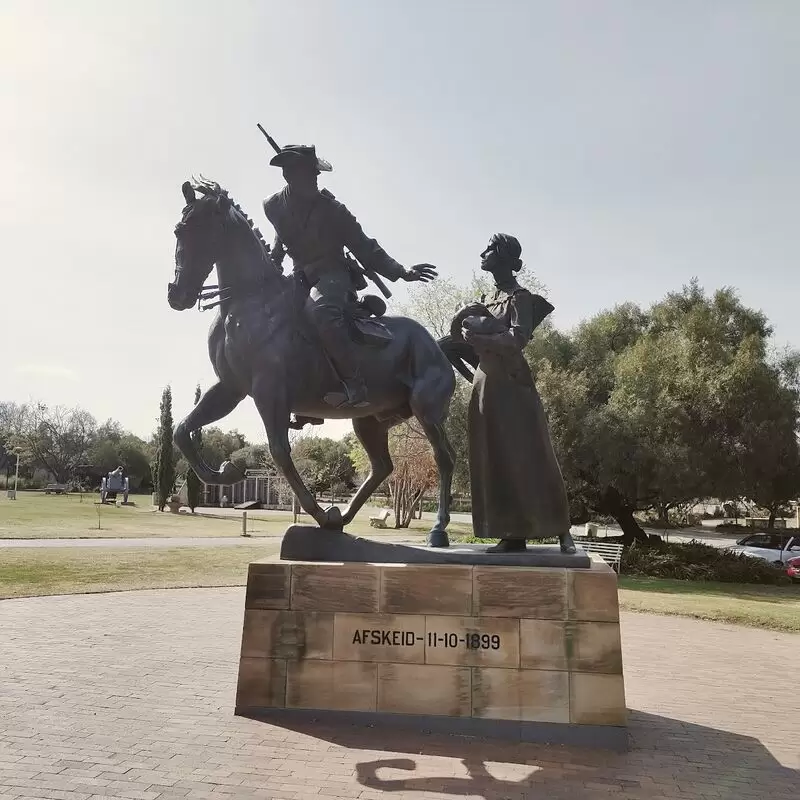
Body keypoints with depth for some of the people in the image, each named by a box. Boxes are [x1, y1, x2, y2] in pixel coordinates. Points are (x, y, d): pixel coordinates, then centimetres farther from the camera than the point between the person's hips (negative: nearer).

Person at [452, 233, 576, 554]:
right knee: (497, 462, 3)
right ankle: (514, 534, 7)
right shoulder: (492, 299, 18)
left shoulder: (520, 297, -5)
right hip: (488, 386, 8)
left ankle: (562, 530, 4)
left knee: (529, 458, -5)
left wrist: (477, 336, -14)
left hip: (511, 386, -8)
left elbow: (518, 340, -17)